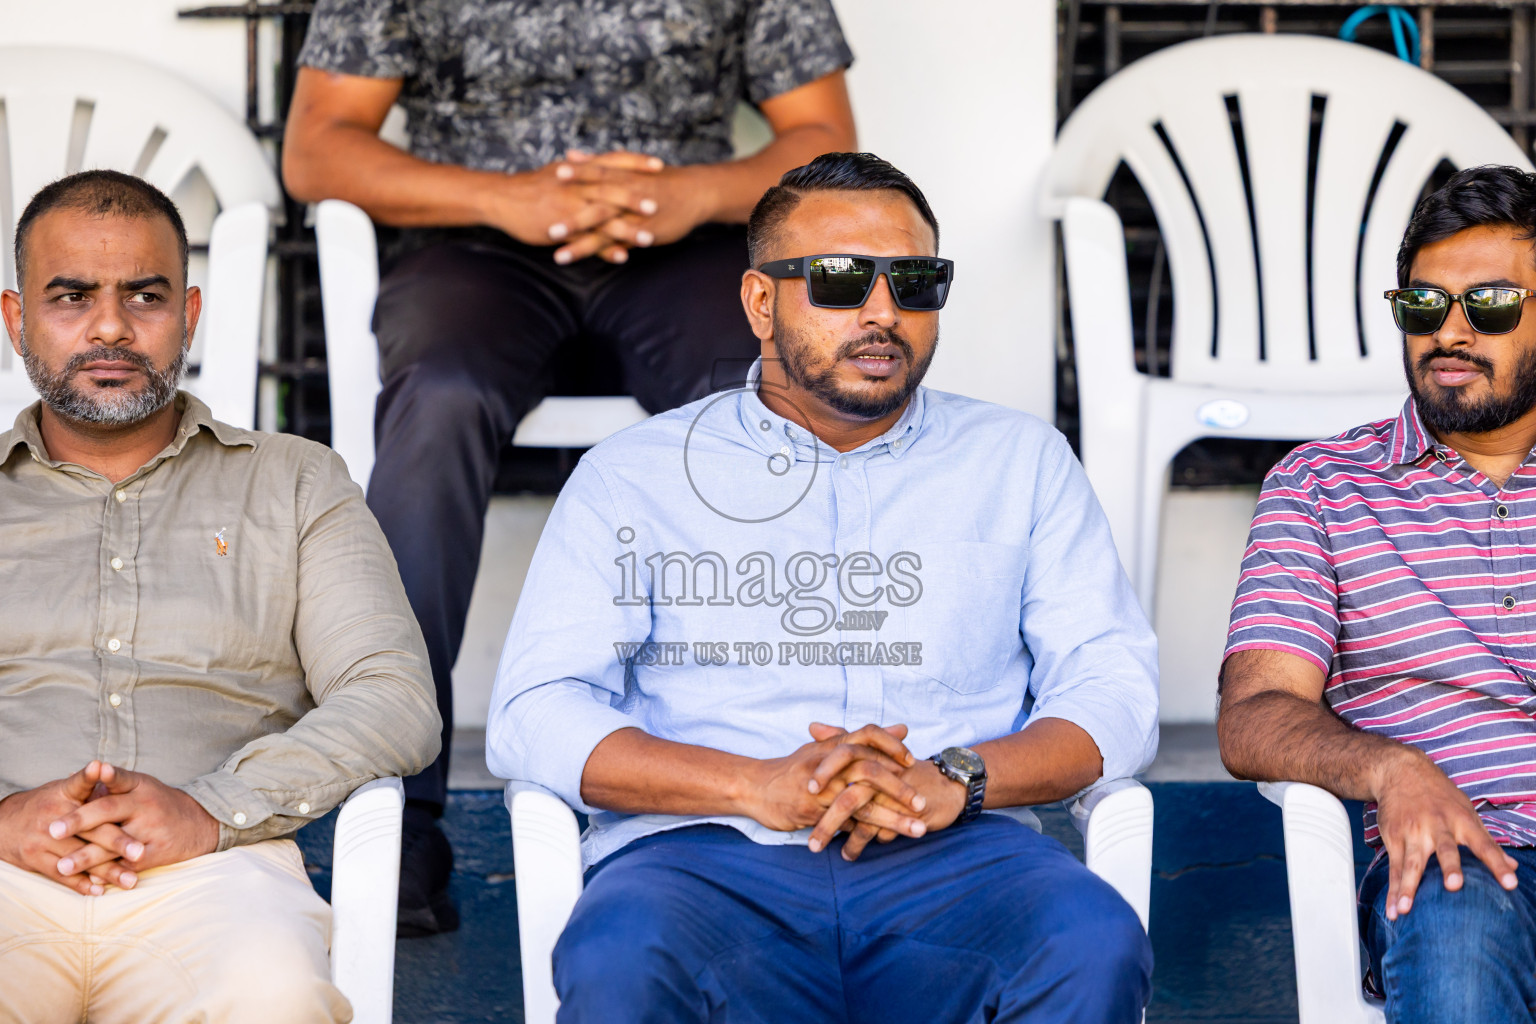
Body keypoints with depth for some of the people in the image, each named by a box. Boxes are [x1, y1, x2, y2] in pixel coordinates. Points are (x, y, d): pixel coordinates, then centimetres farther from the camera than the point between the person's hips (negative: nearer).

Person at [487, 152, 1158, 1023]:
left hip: (952, 857, 2)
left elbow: (1118, 692, 11)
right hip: (705, 854, -1)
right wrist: (757, 787, -12)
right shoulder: (635, 476, 13)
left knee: (1097, 947, -32)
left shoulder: (1021, 461, 19)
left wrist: (954, 780, -10)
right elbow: (533, 717, 3)